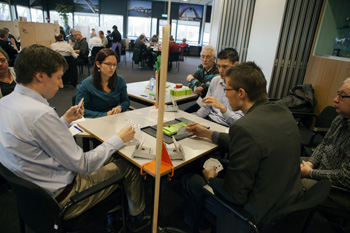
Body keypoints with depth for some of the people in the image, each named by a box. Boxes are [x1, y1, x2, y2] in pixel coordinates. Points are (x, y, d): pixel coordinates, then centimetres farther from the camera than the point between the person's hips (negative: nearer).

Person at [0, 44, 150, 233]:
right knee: (129, 167, 8)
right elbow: (83, 165, -24)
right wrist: (118, 139, -14)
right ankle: (137, 215, 35)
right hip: (59, 198, -8)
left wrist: (65, 121, 3)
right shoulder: (41, 114, -32)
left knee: (109, 158, 20)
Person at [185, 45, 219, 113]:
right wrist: (195, 88, -21)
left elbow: (205, 89, -26)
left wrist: (192, 79, -9)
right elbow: (190, 83, 5)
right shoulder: (200, 67, 4)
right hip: (200, 101, 7)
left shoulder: (217, 72, -21)